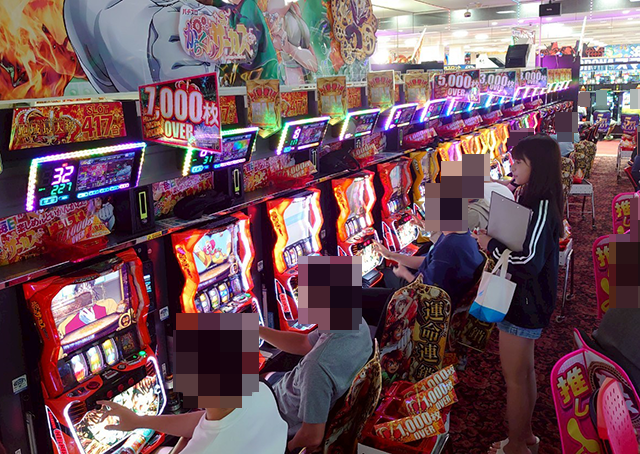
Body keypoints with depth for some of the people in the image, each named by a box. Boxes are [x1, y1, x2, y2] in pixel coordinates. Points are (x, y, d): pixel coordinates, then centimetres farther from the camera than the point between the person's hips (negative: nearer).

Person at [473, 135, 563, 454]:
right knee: (525, 372, 21)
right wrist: (491, 237, -3)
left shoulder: (541, 206, -22)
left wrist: (490, 245, -20)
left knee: (514, 379, 5)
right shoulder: (531, 201, 7)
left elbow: (530, 261, -31)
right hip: (525, 301, 10)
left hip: (524, 305, -10)